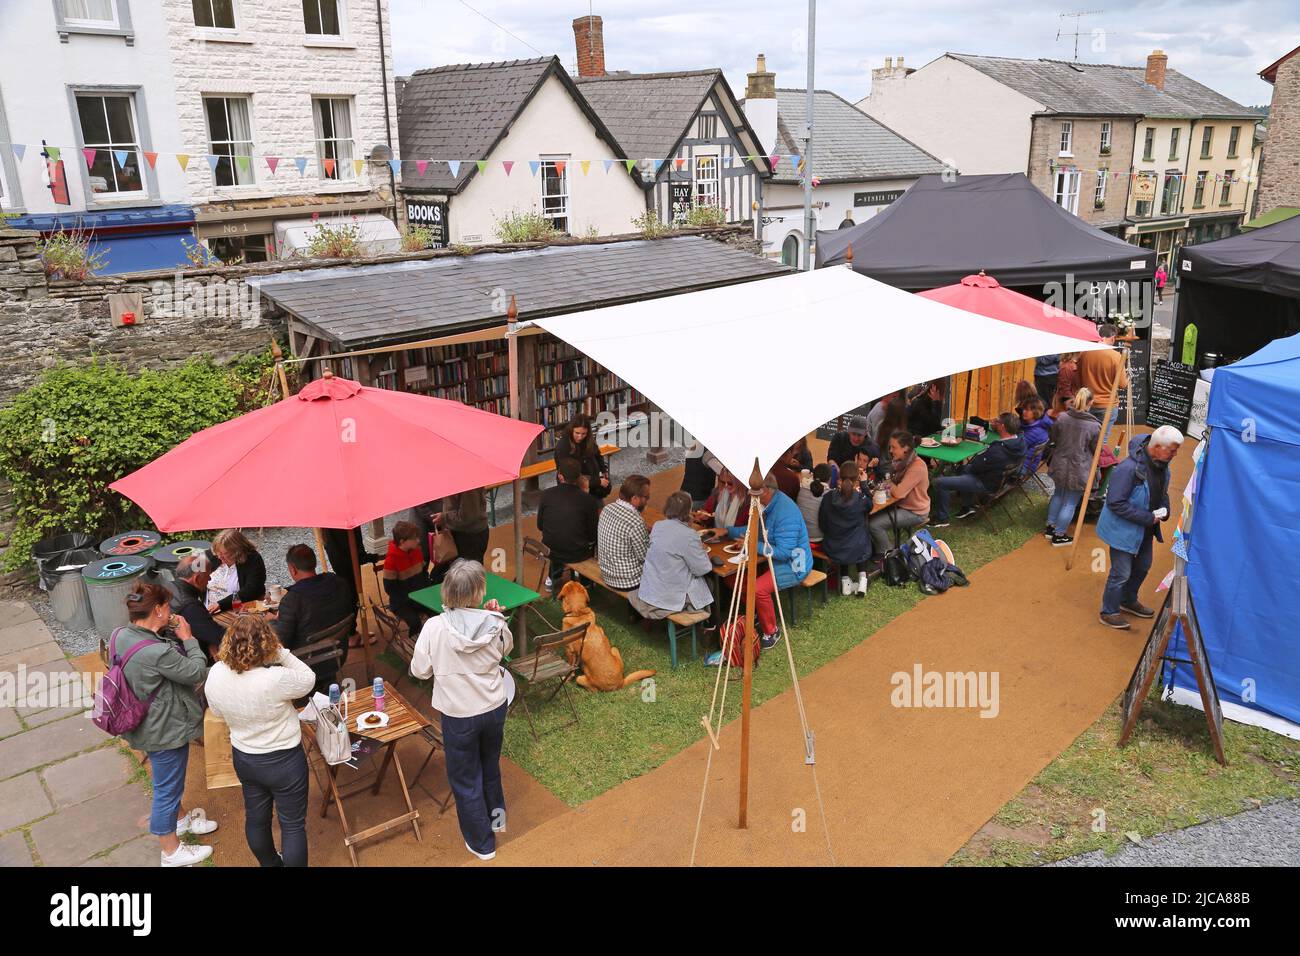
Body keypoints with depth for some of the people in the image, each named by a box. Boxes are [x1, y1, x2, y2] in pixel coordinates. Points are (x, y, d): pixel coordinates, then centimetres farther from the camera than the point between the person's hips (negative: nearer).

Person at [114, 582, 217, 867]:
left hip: (147, 724, 9)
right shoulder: (158, 653, -36)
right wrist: (187, 637, -14)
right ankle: (172, 852, 31)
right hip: (165, 731, -9)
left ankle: (180, 819, 54)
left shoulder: (121, 635, -10)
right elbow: (198, 672, -22)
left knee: (170, 780, 31)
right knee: (167, 788, 12)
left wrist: (167, 633, -10)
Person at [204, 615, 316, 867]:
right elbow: (308, 680, -14)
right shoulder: (275, 679, -34)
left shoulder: (215, 675, -16)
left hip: (244, 758, 6)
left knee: (256, 817, 27)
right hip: (283, 761, -6)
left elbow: (219, 712, 3)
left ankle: (269, 864, 49)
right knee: (292, 824, 14)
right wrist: (282, 653, -16)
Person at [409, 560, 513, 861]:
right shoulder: (495, 624, -17)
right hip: (495, 708, 3)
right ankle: (496, 815, 52)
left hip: (459, 715, -3)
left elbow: (420, 670, -9)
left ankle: (482, 843, 33)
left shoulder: (435, 627, -23)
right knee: (491, 765, 30)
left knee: (466, 779, 18)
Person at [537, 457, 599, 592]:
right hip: (577, 554, -2)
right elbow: (593, 535, -6)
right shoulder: (588, 500, -15)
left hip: (551, 551, 2)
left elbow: (540, 526, 2)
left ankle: (553, 577, 40)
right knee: (593, 540, 28)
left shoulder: (547, 495, -10)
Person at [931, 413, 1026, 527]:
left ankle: (941, 519, 5)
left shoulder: (997, 451, -35)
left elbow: (975, 468, -20)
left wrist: (968, 466, 1)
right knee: (961, 468, 32)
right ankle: (968, 507, 32)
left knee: (939, 483, -10)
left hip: (987, 484, -9)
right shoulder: (1020, 441, -11)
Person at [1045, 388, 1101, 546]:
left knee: (1058, 494, 26)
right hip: (1078, 470, -4)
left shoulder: (1061, 418, -11)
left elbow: (1053, 438, 4)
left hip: (1059, 466, 4)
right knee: (1070, 503, 10)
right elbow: (1097, 450, -5)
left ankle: (1050, 526, 37)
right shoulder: (1094, 426, -18)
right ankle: (1059, 535, 19)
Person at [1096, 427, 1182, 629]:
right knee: (1121, 573, 2)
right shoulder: (1129, 468, -31)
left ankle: (1128, 600, 48)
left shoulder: (1162, 464, -4)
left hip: (1146, 529, 9)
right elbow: (1116, 503, -28)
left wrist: (1164, 509, -3)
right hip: (1123, 529, -9)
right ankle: (1109, 612, 21)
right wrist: (1148, 518, -25)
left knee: (1142, 567, 25)